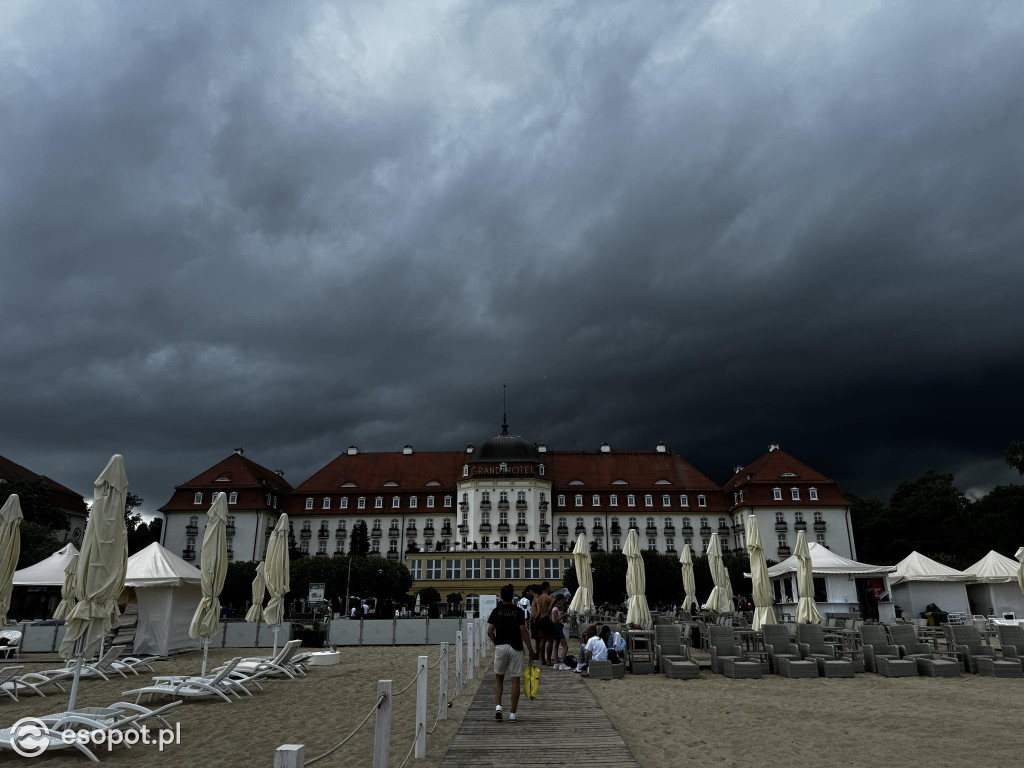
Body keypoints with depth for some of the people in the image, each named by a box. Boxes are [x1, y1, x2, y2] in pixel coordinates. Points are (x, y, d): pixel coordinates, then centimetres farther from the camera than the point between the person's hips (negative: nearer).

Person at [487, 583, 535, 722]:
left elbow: (489, 631, -4)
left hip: (500, 647, 1)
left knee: (499, 678, 17)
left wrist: (496, 643, 12)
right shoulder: (518, 611, -5)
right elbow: (523, 631, -9)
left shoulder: (496, 611, 0)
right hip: (516, 648, -1)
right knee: (515, 680, 5)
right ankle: (512, 713, 7)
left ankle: (498, 706, 2)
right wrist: (531, 650, -3)